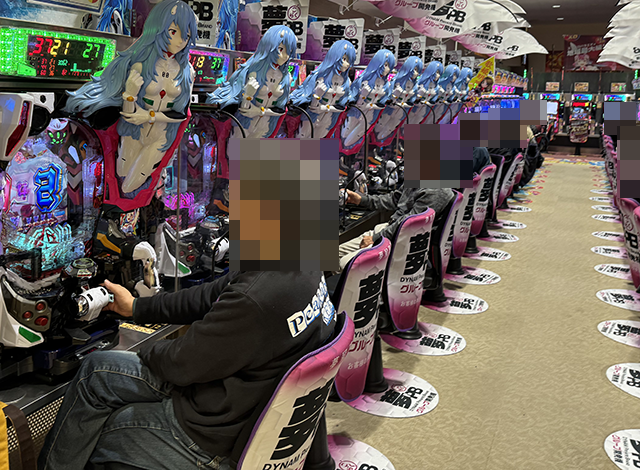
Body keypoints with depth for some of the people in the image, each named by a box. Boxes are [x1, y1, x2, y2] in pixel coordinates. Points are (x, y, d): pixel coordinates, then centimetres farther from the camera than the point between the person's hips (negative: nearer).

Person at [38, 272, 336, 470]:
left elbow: (182, 364, -21)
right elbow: (209, 297, 5)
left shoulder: (256, 300, -37)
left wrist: (146, 353, 2)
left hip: (214, 441, -8)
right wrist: (138, 309, 13)